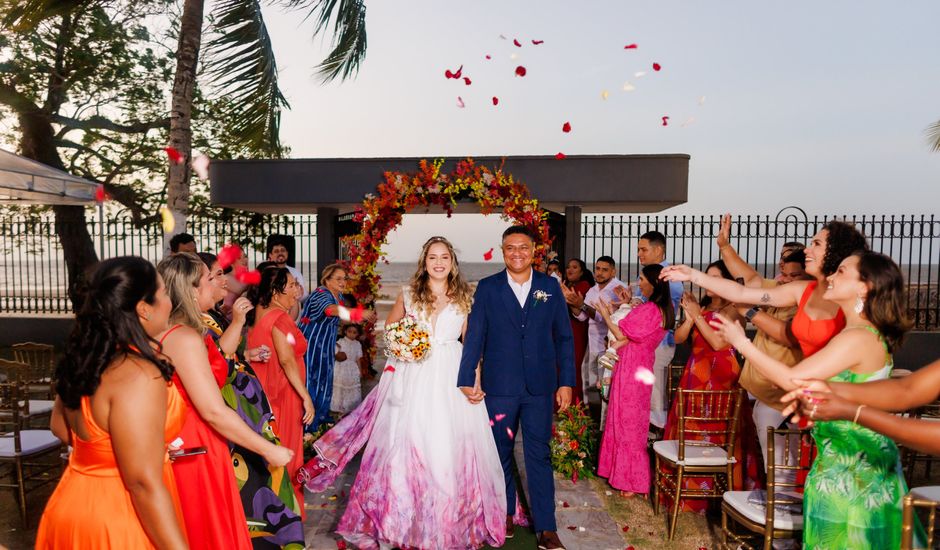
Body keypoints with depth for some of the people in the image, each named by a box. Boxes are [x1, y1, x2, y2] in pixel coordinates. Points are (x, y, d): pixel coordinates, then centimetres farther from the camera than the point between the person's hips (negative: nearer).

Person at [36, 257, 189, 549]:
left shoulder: (85, 357, 0)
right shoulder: (139, 375, -28)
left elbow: (60, 426, 17)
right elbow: (144, 483, -29)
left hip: (78, 502, 8)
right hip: (118, 518, -8)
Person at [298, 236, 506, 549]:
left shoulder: (464, 297, 7)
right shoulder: (408, 294, 8)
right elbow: (390, 327, 22)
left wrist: (475, 378, -2)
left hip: (452, 379, 0)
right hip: (414, 379, 1)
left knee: (451, 448, 1)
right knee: (408, 445, 0)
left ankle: (451, 522, 19)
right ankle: (405, 519, 16)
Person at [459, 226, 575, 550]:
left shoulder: (550, 287, 3)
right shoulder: (487, 288, 0)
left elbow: (563, 337, 4)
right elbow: (475, 336, -2)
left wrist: (566, 382, 0)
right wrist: (466, 380, -6)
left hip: (540, 388, 0)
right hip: (498, 386, 0)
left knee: (540, 456, 5)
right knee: (501, 453, 14)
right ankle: (504, 515, 32)